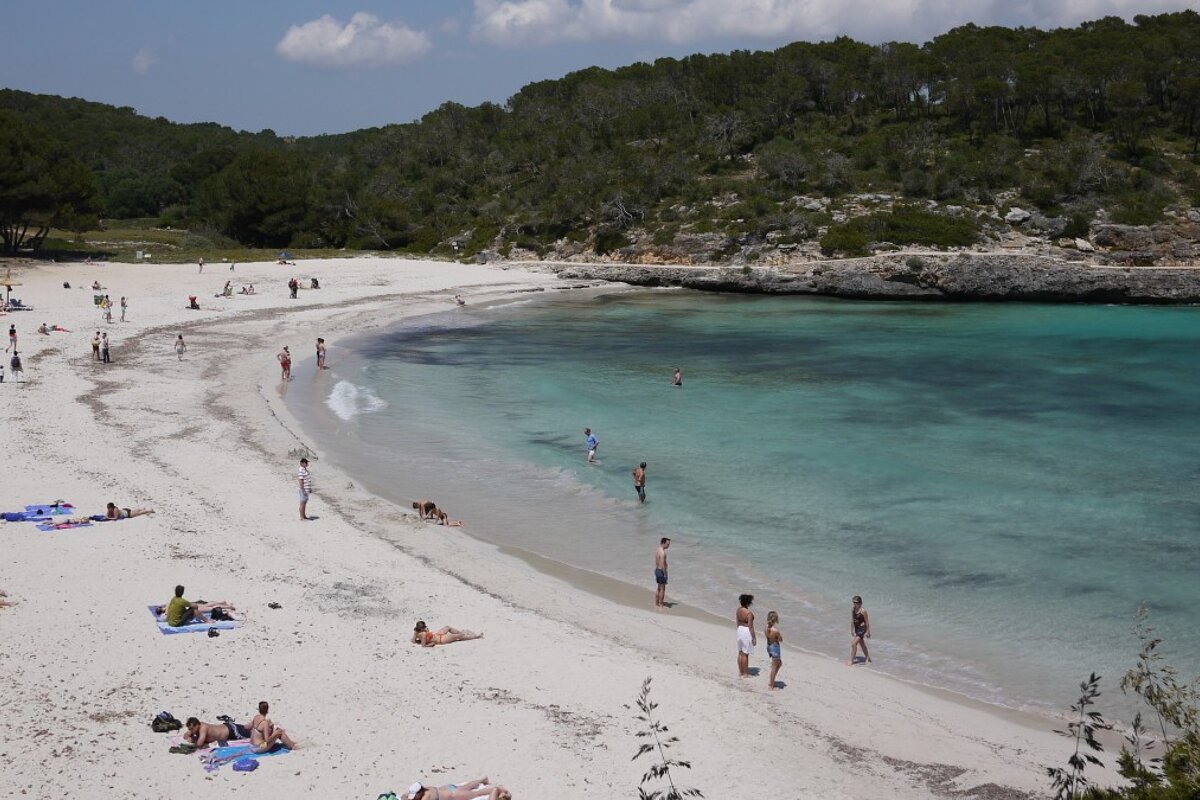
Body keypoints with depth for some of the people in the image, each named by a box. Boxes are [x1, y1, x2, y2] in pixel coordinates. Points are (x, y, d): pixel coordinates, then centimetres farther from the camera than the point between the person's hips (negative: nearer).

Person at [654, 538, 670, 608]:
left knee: (659, 588, 20)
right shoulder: (663, 553, -22)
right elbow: (662, 565, -26)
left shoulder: (658, 551, 8)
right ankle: (660, 605, 9)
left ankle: (656, 603, 29)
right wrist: (665, 574, -19)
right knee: (662, 588, 2)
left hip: (657, 570, 10)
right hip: (661, 571, -10)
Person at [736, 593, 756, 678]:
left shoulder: (739, 610, 1)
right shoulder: (749, 613, -22)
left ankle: (740, 671, 26)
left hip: (740, 630, 8)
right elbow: (750, 626, -20)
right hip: (747, 632, -8)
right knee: (745, 654, 1)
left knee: (740, 652, 17)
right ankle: (745, 673, 8)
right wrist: (754, 637, -12)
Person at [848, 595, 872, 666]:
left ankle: (851, 661, -2)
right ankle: (868, 658, 36)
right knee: (862, 644, 20)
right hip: (856, 629, 8)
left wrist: (868, 632, -10)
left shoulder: (863, 611, -21)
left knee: (854, 644, -11)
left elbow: (867, 622, -13)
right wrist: (852, 630, 10)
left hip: (862, 629, -8)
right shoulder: (852, 609, -2)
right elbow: (852, 620, 7)